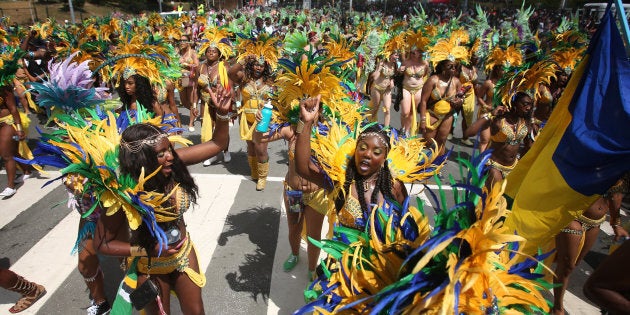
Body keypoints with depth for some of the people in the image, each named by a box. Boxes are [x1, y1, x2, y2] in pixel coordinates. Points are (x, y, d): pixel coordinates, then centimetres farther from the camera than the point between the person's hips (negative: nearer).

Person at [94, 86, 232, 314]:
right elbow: (102, 243, -16)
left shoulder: (174, 162, -22)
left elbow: (217, 144, -15)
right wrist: (148, 250, -25)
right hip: (150, 267, -3)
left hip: (185, 253, 4)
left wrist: (222, 113, -31)